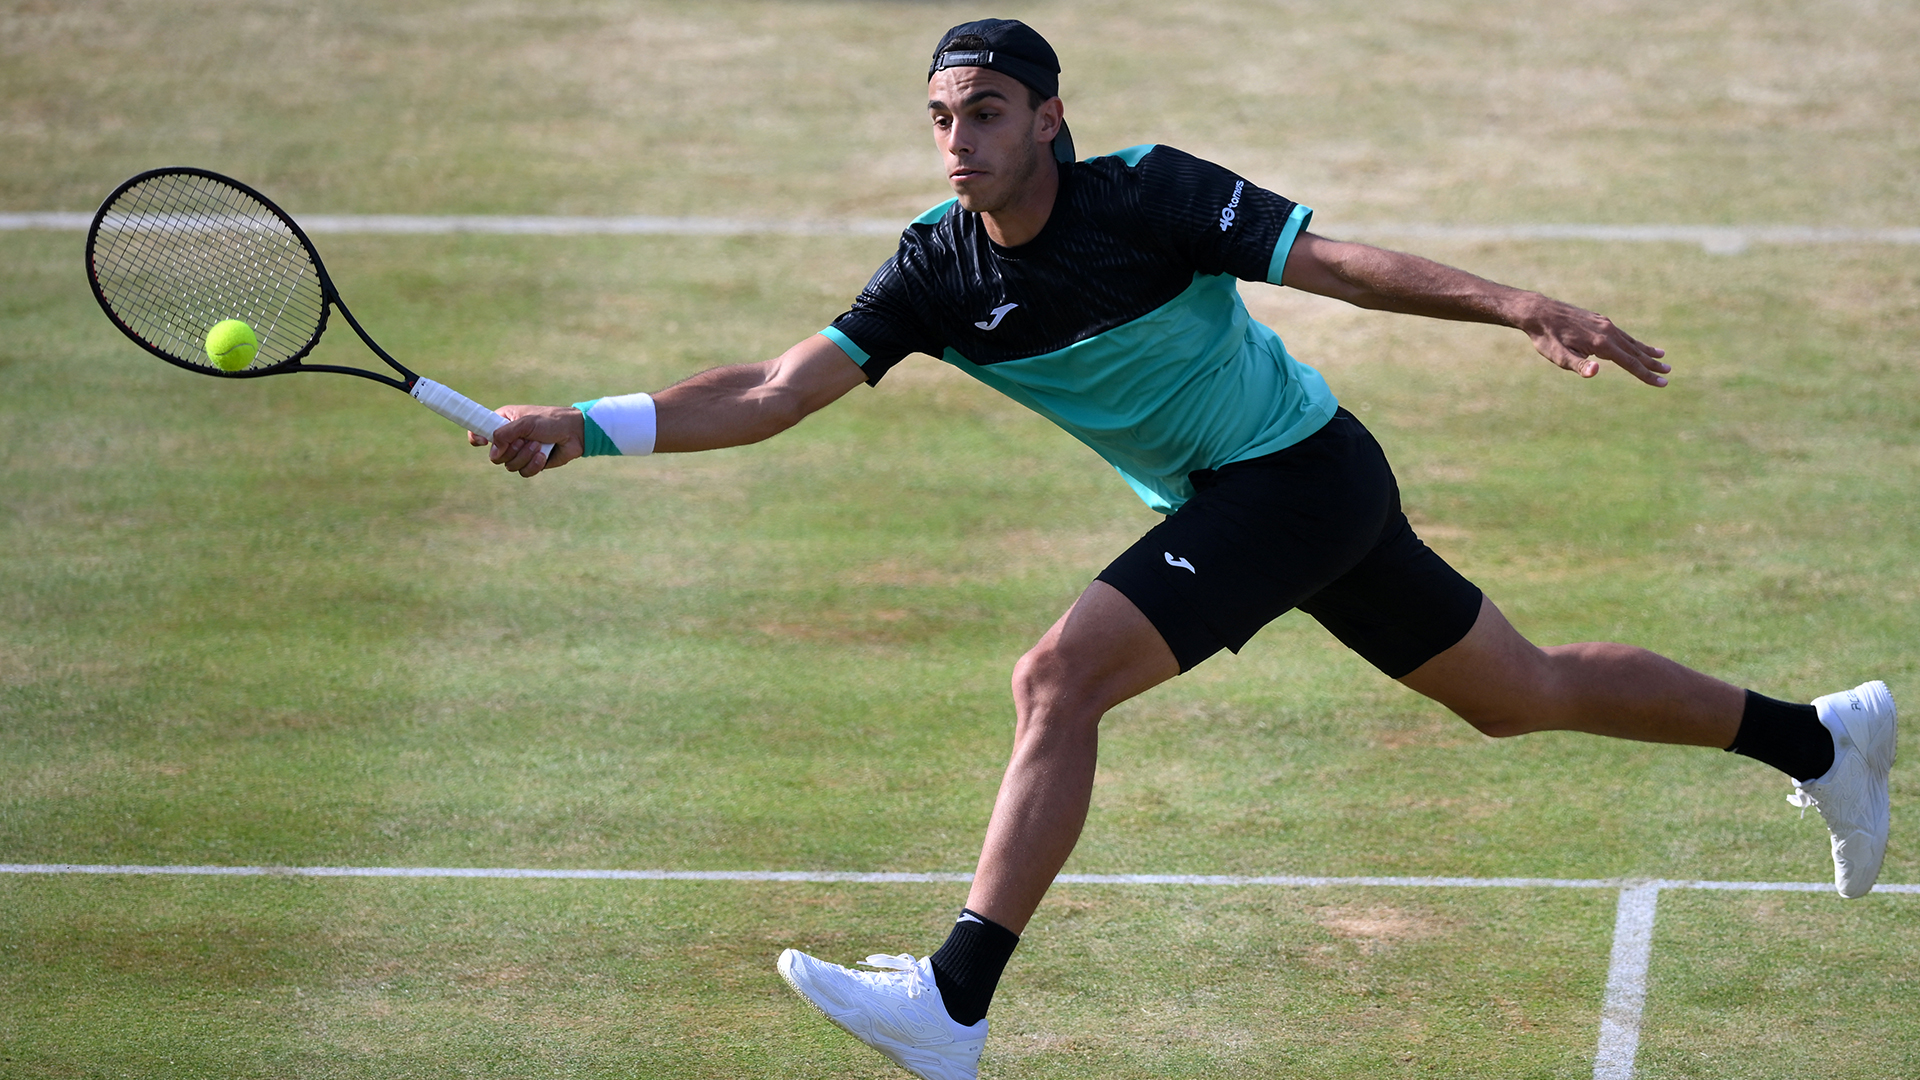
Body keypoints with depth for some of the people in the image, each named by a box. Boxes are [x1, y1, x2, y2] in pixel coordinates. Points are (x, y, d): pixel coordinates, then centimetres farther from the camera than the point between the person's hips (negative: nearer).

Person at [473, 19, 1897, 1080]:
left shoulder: (1148, 195, -21)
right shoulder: (939, 273, -6)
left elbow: (1340, 261, -23)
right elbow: (775, 392, -9)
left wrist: (1517, 304, -35)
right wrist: (581, 428, -20)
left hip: (1300, 468, -7)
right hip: (1222, 501, 7)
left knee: (1058, 680, -23)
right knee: (1524, 692, 20)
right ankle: (1818, 734, 39)